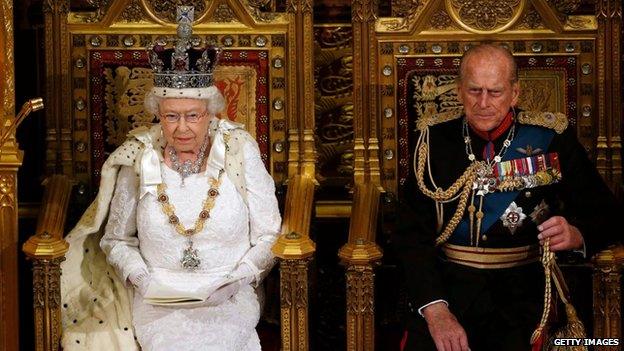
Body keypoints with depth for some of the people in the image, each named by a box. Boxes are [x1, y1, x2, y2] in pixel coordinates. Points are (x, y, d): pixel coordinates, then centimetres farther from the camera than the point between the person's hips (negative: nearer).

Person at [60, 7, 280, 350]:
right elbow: (116, 239, 11)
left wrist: (236, 281, -12)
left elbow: (268, 236, 3)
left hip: (228, 297, 0)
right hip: (158, 297, 0)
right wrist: (141, 279, -8)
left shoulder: (239, 151, -2)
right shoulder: (139, 158, 0)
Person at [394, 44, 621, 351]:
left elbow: (603, 211, 7)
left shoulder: (552, 138, 3)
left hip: (523, 287, -1)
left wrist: (576, 235, -18)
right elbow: (411, 233, 0)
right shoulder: (436, 139, 6)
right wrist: (435, 309, -15)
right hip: (448, 285, 1)